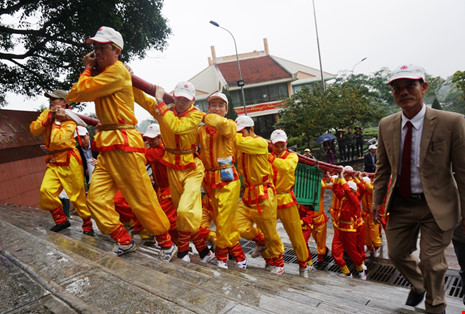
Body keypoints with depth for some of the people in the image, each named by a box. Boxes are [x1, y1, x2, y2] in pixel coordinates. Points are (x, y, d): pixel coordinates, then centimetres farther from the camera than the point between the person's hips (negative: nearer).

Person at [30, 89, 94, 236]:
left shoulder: (69, 120, -8)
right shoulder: (46, 113, 11)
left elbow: (57, 140, -24)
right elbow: (34, 130, -3)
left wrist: (57, 120, -12)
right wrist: (48, 117, -11)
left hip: (68, 161, -6)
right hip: (53, 162, 6)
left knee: (77, 196, -3)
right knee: (46, 191, -10)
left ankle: (88, 226, 11)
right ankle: (61, 220, 9)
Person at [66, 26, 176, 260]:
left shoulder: (117, 70, -8)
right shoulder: (101, 74, 21)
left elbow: (83, 90, -14)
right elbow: (73, 96, 17)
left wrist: (88, 70, 4)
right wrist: (89, 69, 12)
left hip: (124, 144, -9)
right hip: (106, 146, 9)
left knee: (142, 200, -3)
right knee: (96, 198, 4)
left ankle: (166, 243, 13)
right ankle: (124, 242, 16)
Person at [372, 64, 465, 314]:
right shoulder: (386, 125, -2)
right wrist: (377, 200, 4)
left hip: (436, 205, -4)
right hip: (401, 203, 4)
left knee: (431, 261, 6)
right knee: (397, 253, 17)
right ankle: (417, 286, 50)